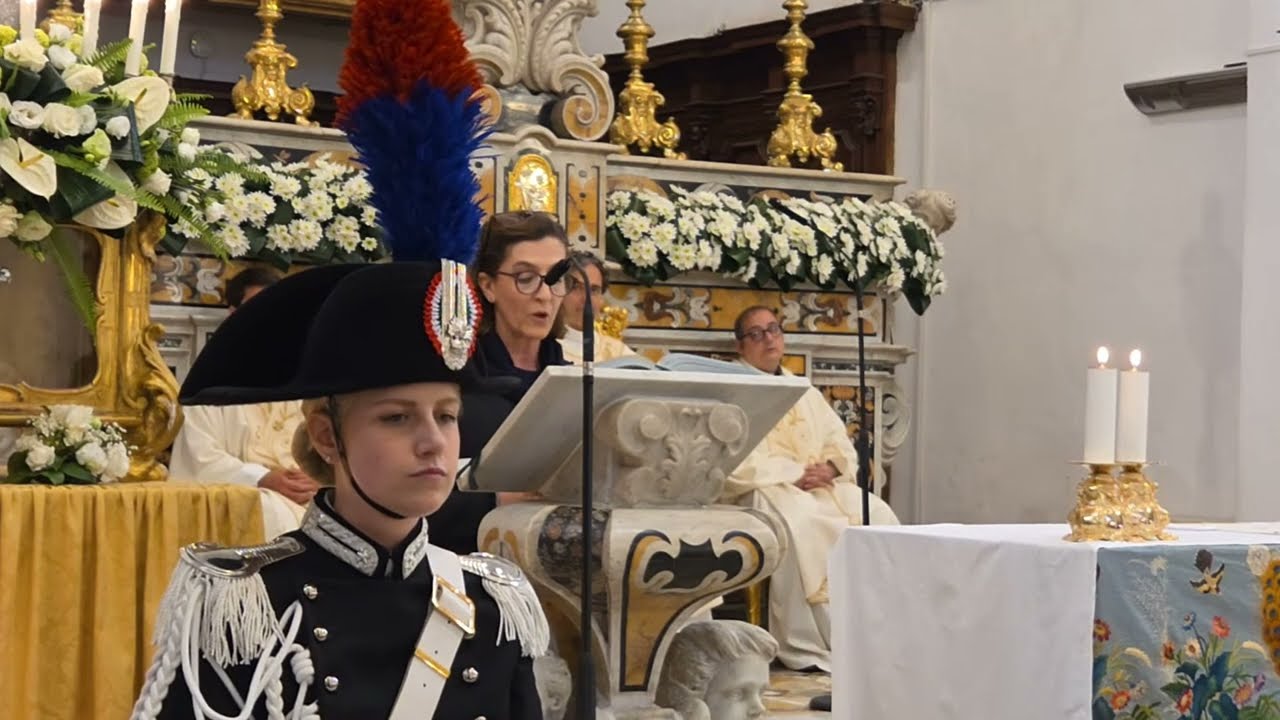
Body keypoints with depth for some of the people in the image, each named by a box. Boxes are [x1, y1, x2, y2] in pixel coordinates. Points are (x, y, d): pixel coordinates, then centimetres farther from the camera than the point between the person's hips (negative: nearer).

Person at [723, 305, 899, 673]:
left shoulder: (805, 392, 26)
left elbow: (841, 443, 18)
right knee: (799, 521, -38)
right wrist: (795, 474, -16)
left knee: (877, 517, -21)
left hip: (822, 486, 6)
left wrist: (830, 468, -5)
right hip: (763, 491, -6)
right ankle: (806, 645, -34)